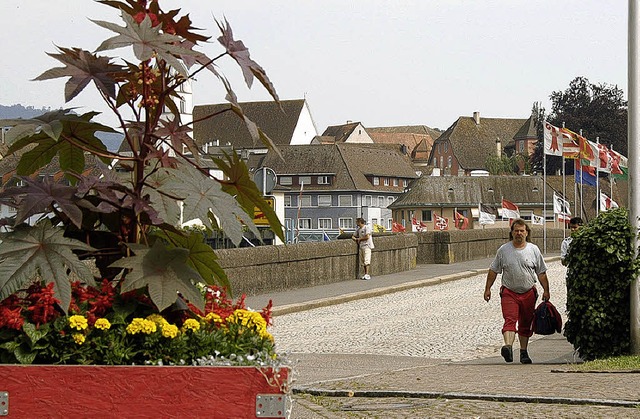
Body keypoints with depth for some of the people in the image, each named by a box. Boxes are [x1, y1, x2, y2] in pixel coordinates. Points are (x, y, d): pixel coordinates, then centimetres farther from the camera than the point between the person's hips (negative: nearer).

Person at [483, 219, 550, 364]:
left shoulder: (533, 250, 4)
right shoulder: (503, 250, 1)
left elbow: (541, 273, 8)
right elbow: (493, 271, 8)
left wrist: (546, 291, 2)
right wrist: (488, 289, 5)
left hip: (528, 292, 2)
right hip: (509, 292, -2)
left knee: (525, 325, 11)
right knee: (510, 320, -20)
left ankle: (523, 352, 22)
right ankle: (508, 347, -37)